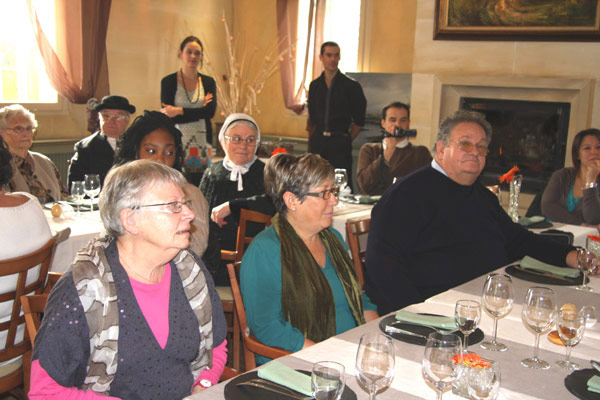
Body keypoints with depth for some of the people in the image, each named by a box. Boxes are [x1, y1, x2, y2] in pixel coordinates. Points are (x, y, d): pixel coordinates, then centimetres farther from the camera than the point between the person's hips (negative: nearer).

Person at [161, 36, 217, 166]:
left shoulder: (208, 82, 10)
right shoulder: (168, 82, 3)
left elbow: (211, 111, -5)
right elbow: (167, 117, -6)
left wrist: (179, 111, -10)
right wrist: (199, 112, -9)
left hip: (203, 141, 2)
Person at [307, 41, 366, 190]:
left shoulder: (351, 86, 0)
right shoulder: (315, 85, 11)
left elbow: (359, 120, 3)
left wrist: (346, 140, -1)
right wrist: (311, 140, 11)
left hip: (340, 141, -3)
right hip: (318, 141, 4)